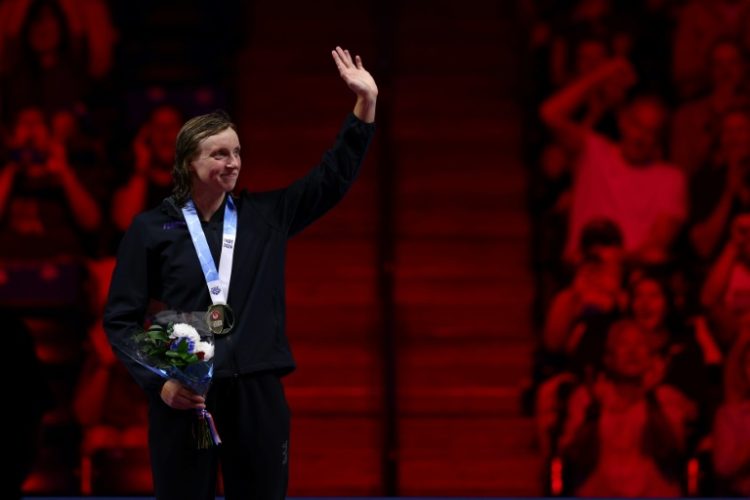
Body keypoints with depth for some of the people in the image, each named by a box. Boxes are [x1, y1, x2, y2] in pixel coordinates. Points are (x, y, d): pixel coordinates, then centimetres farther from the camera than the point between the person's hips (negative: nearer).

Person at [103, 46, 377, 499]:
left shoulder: (264, 217, 9)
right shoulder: (152, 228, 1)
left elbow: (333, 178, 9)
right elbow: (121, 318, 1)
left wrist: (366, 103, 0)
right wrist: (158, 381, -11)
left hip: (257, 393, 2)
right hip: (183, 396, -2)